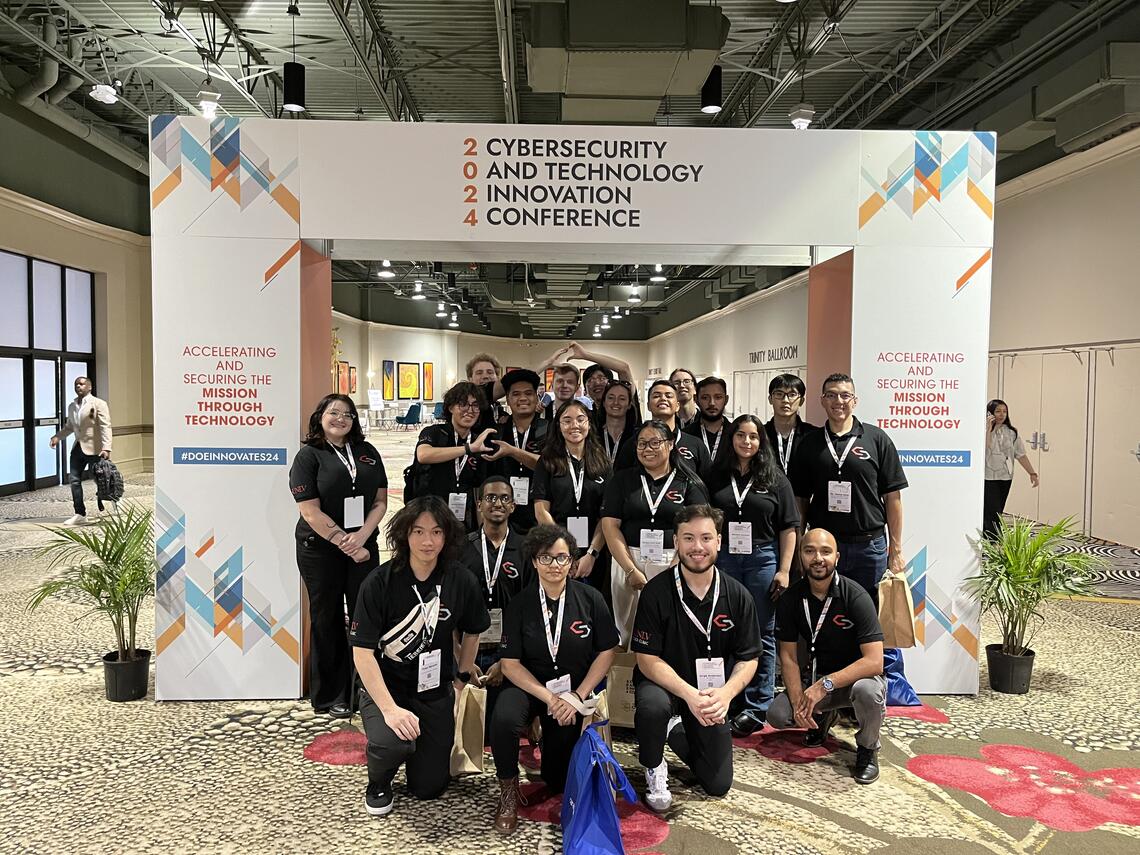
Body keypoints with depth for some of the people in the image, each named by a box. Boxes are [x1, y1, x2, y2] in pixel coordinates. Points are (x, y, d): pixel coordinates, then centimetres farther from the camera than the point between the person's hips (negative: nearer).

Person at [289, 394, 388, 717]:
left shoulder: (367, 452, 8)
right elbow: (311, 512, -11)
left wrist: (361, 536, -11)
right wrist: (344, 543, -15)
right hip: (321, 551, -3)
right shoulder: (308, 456, -4)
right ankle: (330, 697, 18)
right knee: (327, 621, 7)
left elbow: (380, 501, 4)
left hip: (363, 547, 3)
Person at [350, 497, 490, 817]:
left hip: (434, 691, 3)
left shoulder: (461, 581, -10)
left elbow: (472, 632, 9)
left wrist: (461, 680, 12)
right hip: (384, 685, -3)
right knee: (392, 743, -33)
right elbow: (362, 651, -20)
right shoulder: (380, 582, -19)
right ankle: (378, 782, 4)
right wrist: (390, 709, -28)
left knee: (429, 787, 6)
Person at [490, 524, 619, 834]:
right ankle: (508, 791, -7)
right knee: (503, 720, -34)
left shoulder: (590, 599, -7)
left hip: (575, 688, 1)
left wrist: (577, 697, -12)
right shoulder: (519, 605, -8)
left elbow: (606, 652, -3)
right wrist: (550, 697, -18)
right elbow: (510, 663, -8)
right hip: (530, 686, -1)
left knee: (558, 781, 2)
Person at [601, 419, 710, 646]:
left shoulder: (689, 484, 5)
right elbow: (610, 525, 1)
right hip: (628, 559, 1)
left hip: (673, 562, -1)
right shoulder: (622, 479, 8)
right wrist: (631, 570, -8)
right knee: (627, 630, 4)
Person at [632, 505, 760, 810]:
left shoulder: (737, 596, -9)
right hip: (664, 683, -3)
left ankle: (677, 733, 32)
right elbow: (647, 659, -17)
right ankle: (653, 769, -5)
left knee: (718, 785, 2)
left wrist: (725, 693, -24)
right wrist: (689, 694, -31)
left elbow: (748, 658, -4)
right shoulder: (655, 592, -18)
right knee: (652, 705, -38)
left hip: (712, 695, 3)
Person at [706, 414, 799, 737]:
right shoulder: (716, 477, 7)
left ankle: (756, 708, 13)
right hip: (724, 559, 1)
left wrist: (784, 570, -4)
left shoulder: (775, 479, 4)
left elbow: (789, 527, 3)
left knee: (761, 635, 4)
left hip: (763, 559, -1)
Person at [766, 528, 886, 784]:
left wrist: (825, 685, -31)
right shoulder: (791, 598, -9)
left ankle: (867, 749, -5)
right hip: (816, 675, 4)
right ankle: (823, 715, 18)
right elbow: (788, 655, -4)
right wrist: (798, 701, -19)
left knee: (867, 691, -38)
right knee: (777, 715, -18)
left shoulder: (855, 596, -21)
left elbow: (874, 661, -27)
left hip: (856, 675, -4)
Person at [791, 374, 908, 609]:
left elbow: (893, 496, 0)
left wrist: (896, 550, -3)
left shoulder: (877, 439, 0)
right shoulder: (809, 444, 5)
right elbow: (800, 499, 8)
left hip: (869, 546, -1)